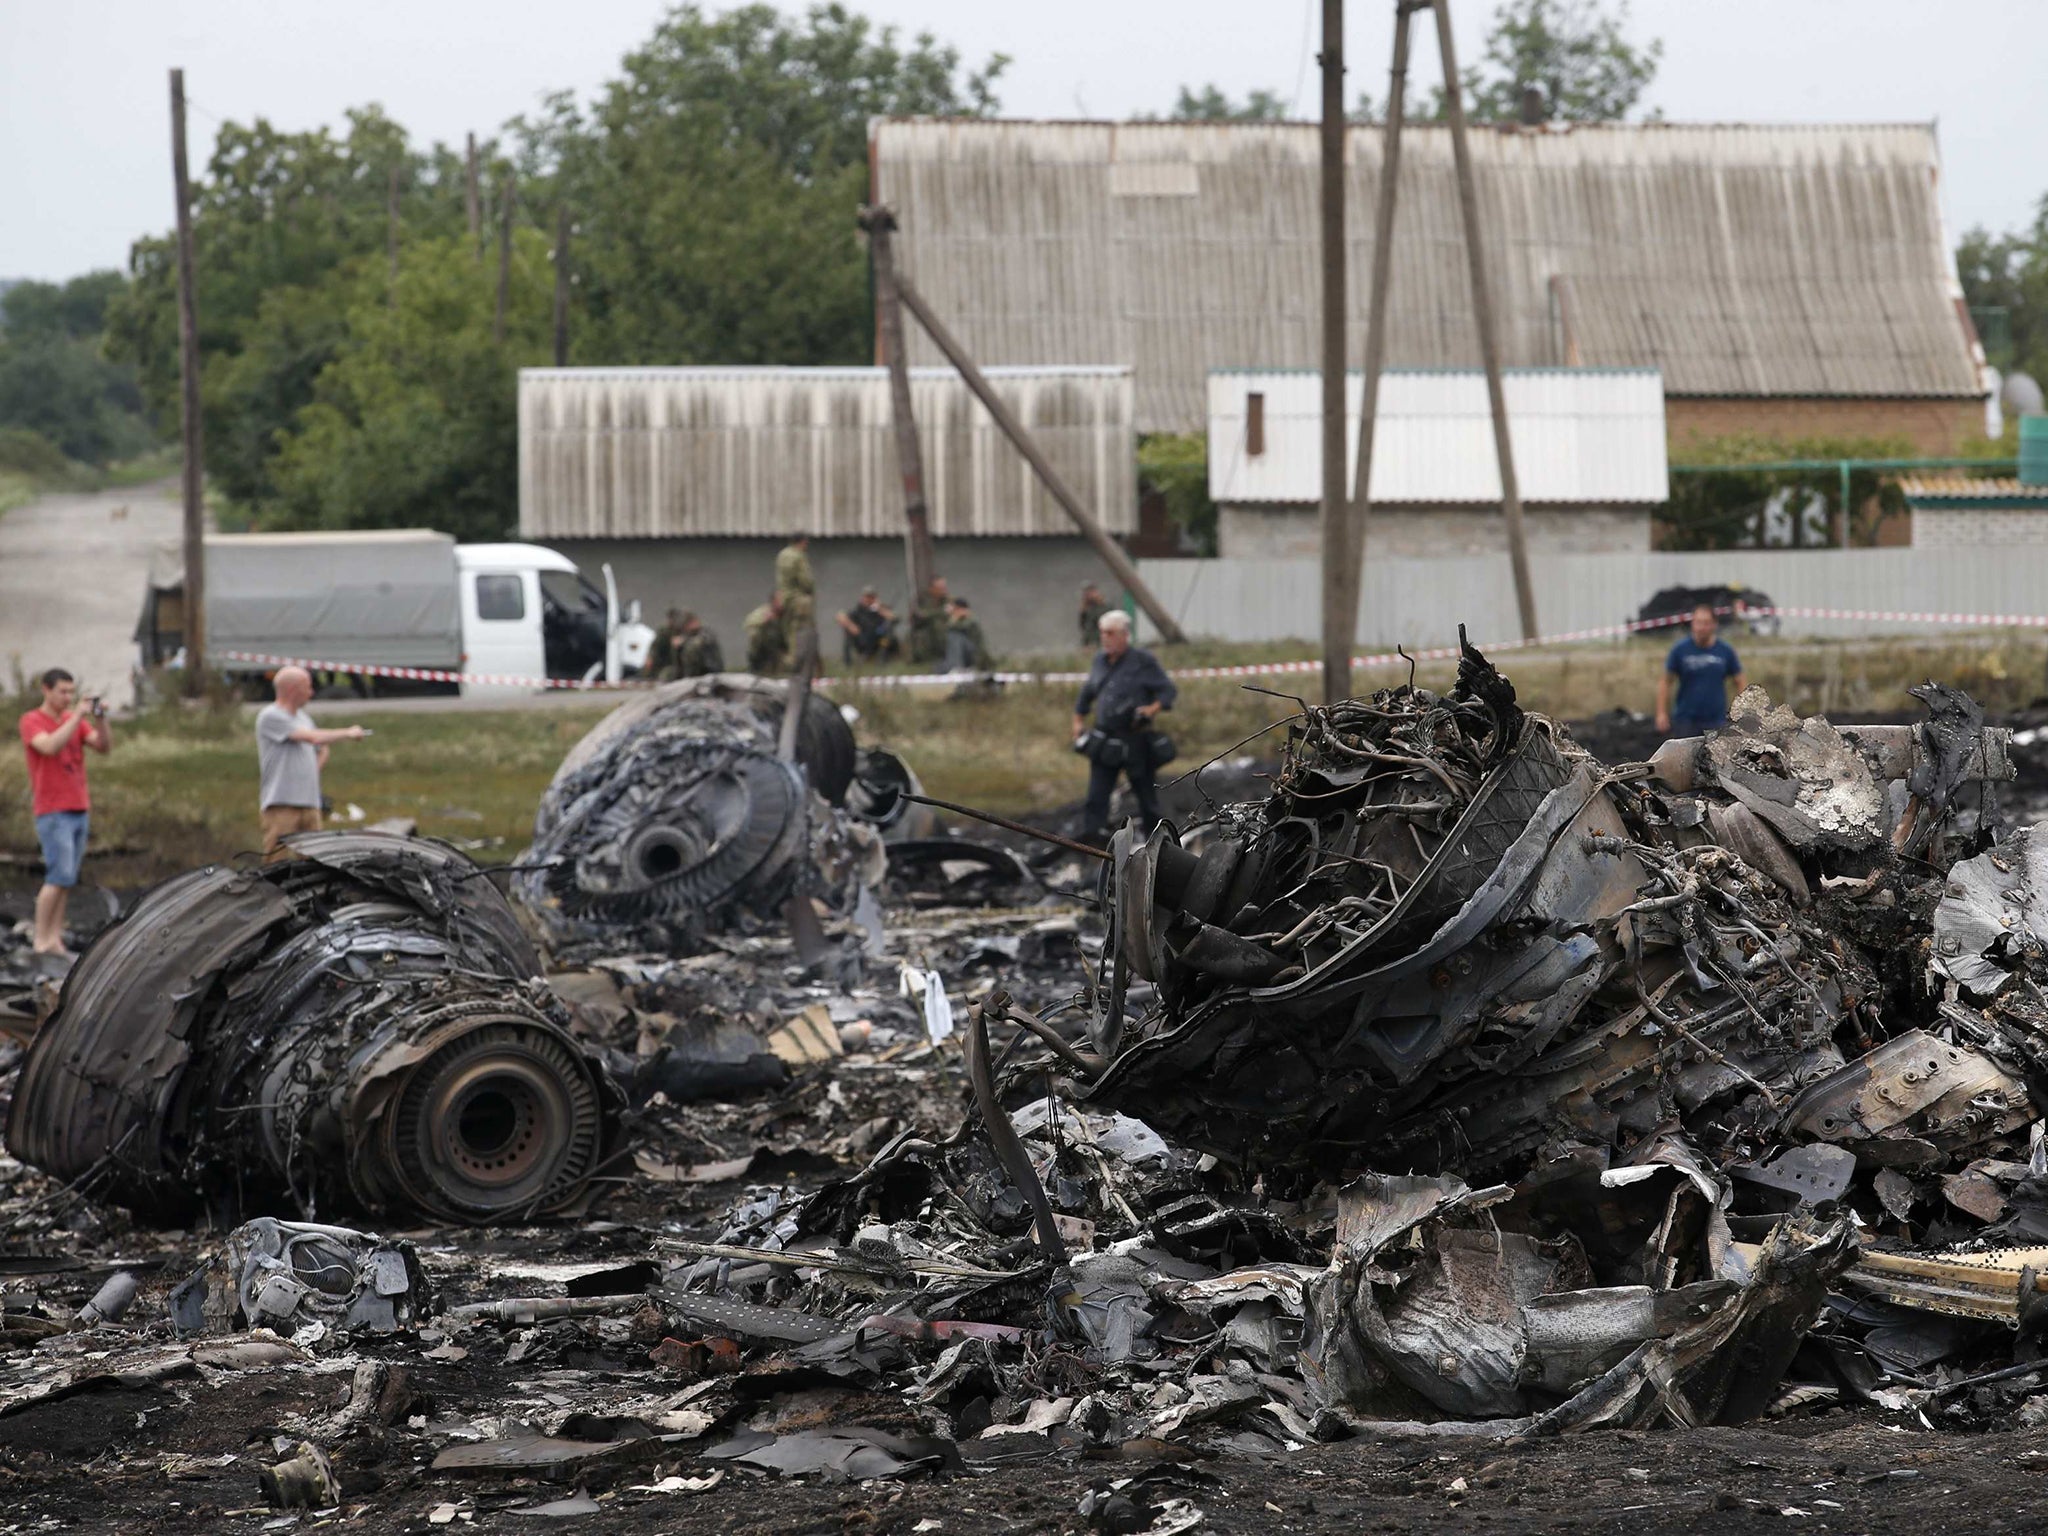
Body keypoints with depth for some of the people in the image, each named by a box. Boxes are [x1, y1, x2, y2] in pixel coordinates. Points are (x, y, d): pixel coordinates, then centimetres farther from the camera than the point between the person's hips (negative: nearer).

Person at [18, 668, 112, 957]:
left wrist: (100, 718, -12)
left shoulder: (75, 720, 13)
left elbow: (105, 747, 3)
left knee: (68, 879, 2)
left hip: (79, 810, 6)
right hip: (52, 812, -6)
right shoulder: (31, 722, -5)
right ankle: (41, 940, -5)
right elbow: (50, 746, -24)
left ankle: (55, 939, 3)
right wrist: (78, 716, -24)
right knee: (60, 876, -12)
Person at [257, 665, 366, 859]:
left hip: (310, 804, 8)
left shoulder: (303, 717, 19)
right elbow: (313, 737, -17)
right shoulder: (270, 716, -9)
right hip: (281, 804, -8)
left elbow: (321, 750, 33)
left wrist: (311, 773, 14)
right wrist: (348, 733, -7)